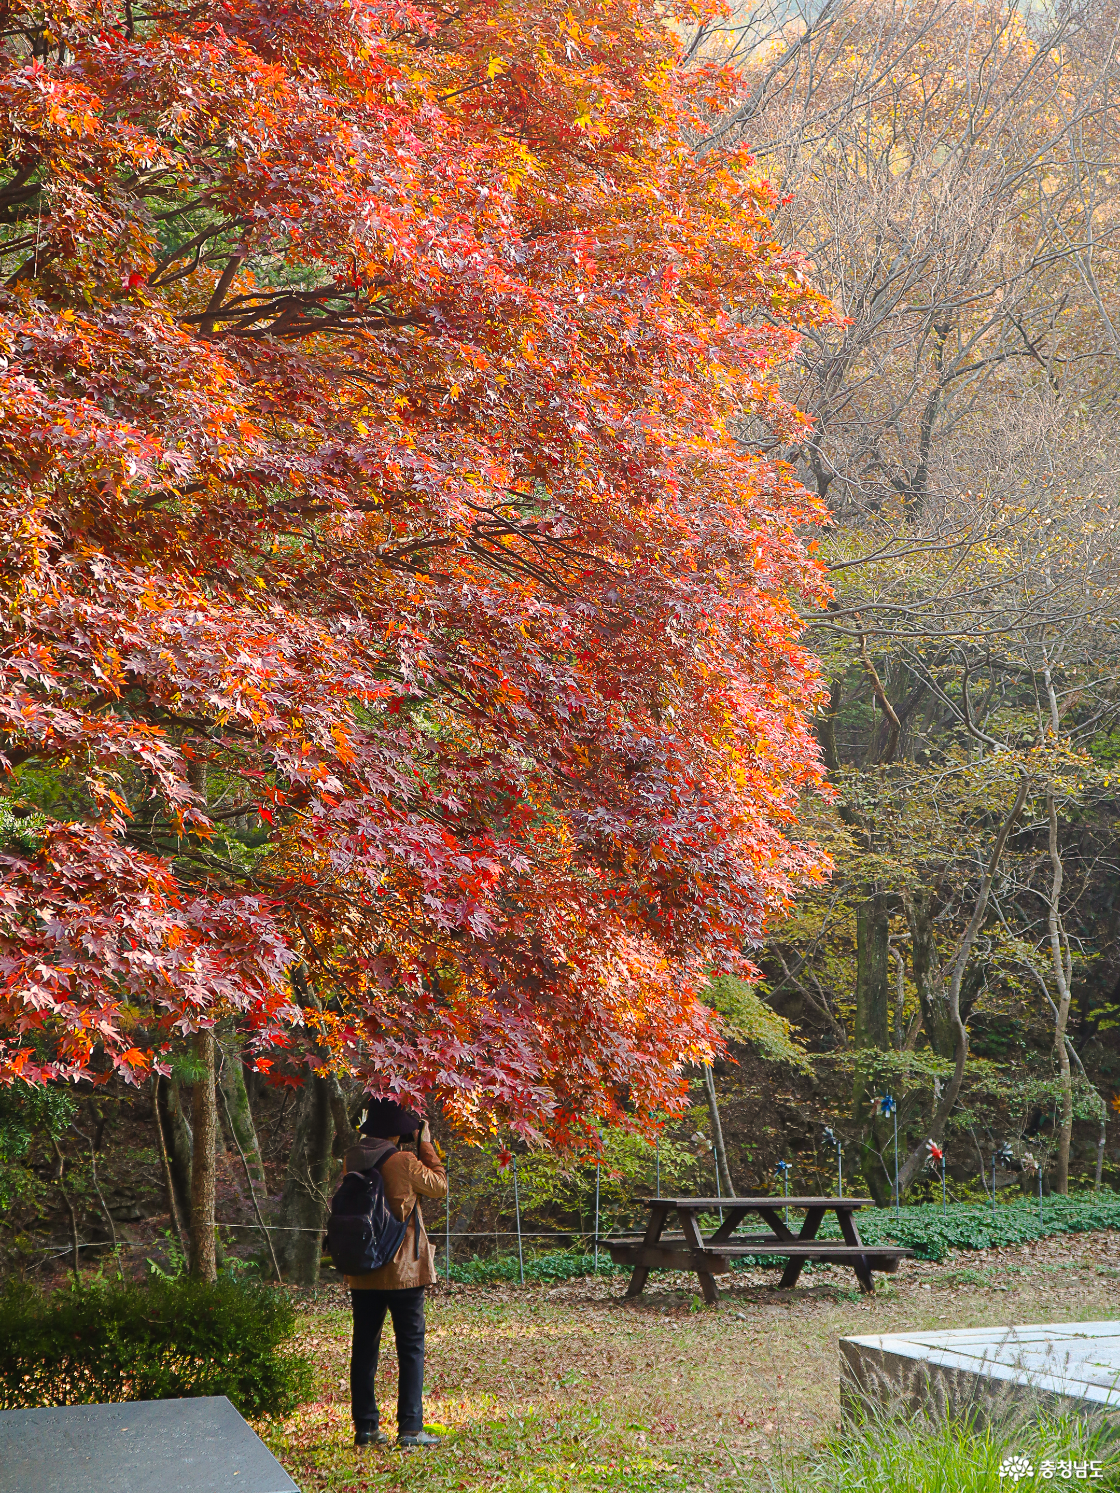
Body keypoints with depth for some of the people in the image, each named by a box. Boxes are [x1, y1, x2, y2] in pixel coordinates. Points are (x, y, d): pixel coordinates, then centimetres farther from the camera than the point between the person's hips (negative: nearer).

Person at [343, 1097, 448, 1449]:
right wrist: (426, 1145, 6)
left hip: (361, 1273, 5)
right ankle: (410, 1428, -1)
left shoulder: (352, 1159, 0)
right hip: (402, 1271, -5)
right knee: (411, 1349, 2)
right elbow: (440, 1186, 0)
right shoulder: (404, 1162, -15)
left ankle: (365, 1427, 13)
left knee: (364, 1348, 11)